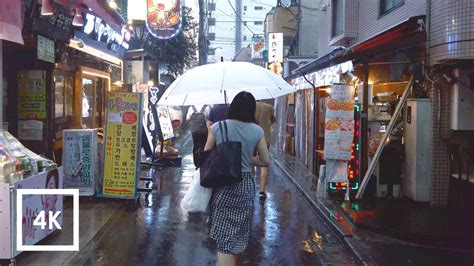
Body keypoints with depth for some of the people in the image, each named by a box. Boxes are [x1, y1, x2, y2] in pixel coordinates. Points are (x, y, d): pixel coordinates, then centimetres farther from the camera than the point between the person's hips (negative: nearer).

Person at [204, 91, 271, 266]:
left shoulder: (217, 127, -6)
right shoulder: (257, 131, -4)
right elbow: (266, 161, 2)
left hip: (222, 184, -1)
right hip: (245, 185, 2)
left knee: (225, 234, 3)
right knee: (240, 232, 20)